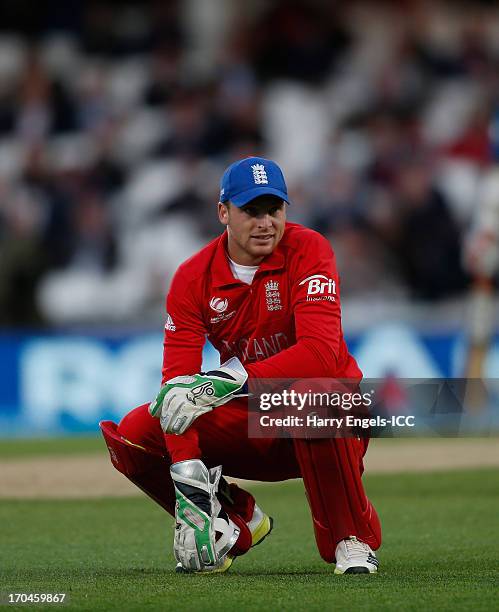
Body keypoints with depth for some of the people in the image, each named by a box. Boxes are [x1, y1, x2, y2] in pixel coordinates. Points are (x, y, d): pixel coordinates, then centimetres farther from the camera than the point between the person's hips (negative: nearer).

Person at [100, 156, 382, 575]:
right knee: (133, 434, -15)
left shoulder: (307, 250, -17)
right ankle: (238, 522, 9)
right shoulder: (194, 277, -7)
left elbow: (322, 353, -31)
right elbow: (178, 386, -15)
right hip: (246, 423, 4)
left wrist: (225, 382, -41)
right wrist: (188, 484, -29)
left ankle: (352, 539, -17)